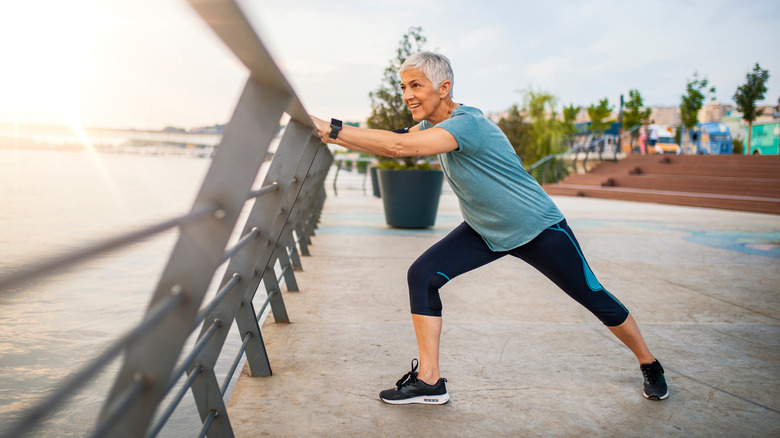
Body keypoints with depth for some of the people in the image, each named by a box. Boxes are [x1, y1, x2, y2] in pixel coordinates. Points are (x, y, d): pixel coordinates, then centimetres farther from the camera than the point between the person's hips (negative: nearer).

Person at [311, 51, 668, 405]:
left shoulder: (467, 123, -32)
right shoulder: (432, 124, -4)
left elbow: (399, 146, -42)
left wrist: (333, 129, -39)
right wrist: (331, 136, -16)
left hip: (538, 229, -7)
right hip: (484, 231, 7)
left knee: (594, 298, 5)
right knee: (422, 276, -10)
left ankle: (649, 364, 32)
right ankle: (429, 381, -3)